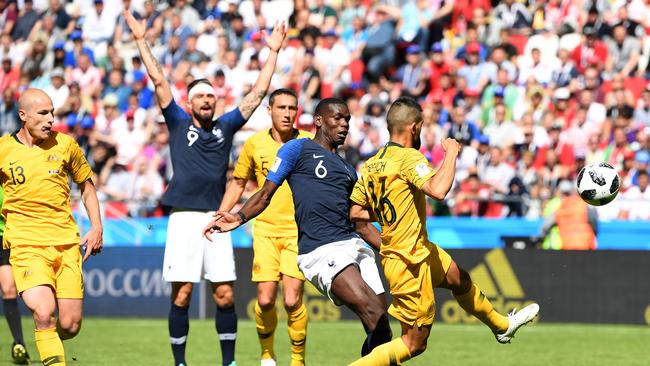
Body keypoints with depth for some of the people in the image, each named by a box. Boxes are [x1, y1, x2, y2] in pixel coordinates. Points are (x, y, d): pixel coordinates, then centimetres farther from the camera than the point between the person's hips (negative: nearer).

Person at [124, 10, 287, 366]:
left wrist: (273, 51, 16)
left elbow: (258, 92, 15)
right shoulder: (178, 123, 7)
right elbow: (159, 80, 3)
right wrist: (141, 40, -1)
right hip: (184, 217, -2)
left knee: (224, 294, 1)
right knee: (181, 295, -3)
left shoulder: (225, 126, 13)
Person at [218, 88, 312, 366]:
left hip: (298, 229, -2)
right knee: (265, 299, -6)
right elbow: (238, 183, 16)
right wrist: (219, 217, 9)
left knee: (292, 300, -12)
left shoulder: (309, 143, -3)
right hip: (266, 228, 2)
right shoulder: (255, 144, 3)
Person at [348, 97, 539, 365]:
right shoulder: (409, 158, -21)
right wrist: (451, 153, -23)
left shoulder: (371, 164, 3)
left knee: (461, 280, 32)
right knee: (414, 344, -2)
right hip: (409, 261, -10)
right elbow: (438, 190, -37)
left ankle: (502, 325, 55)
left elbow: (355, 212, 7)